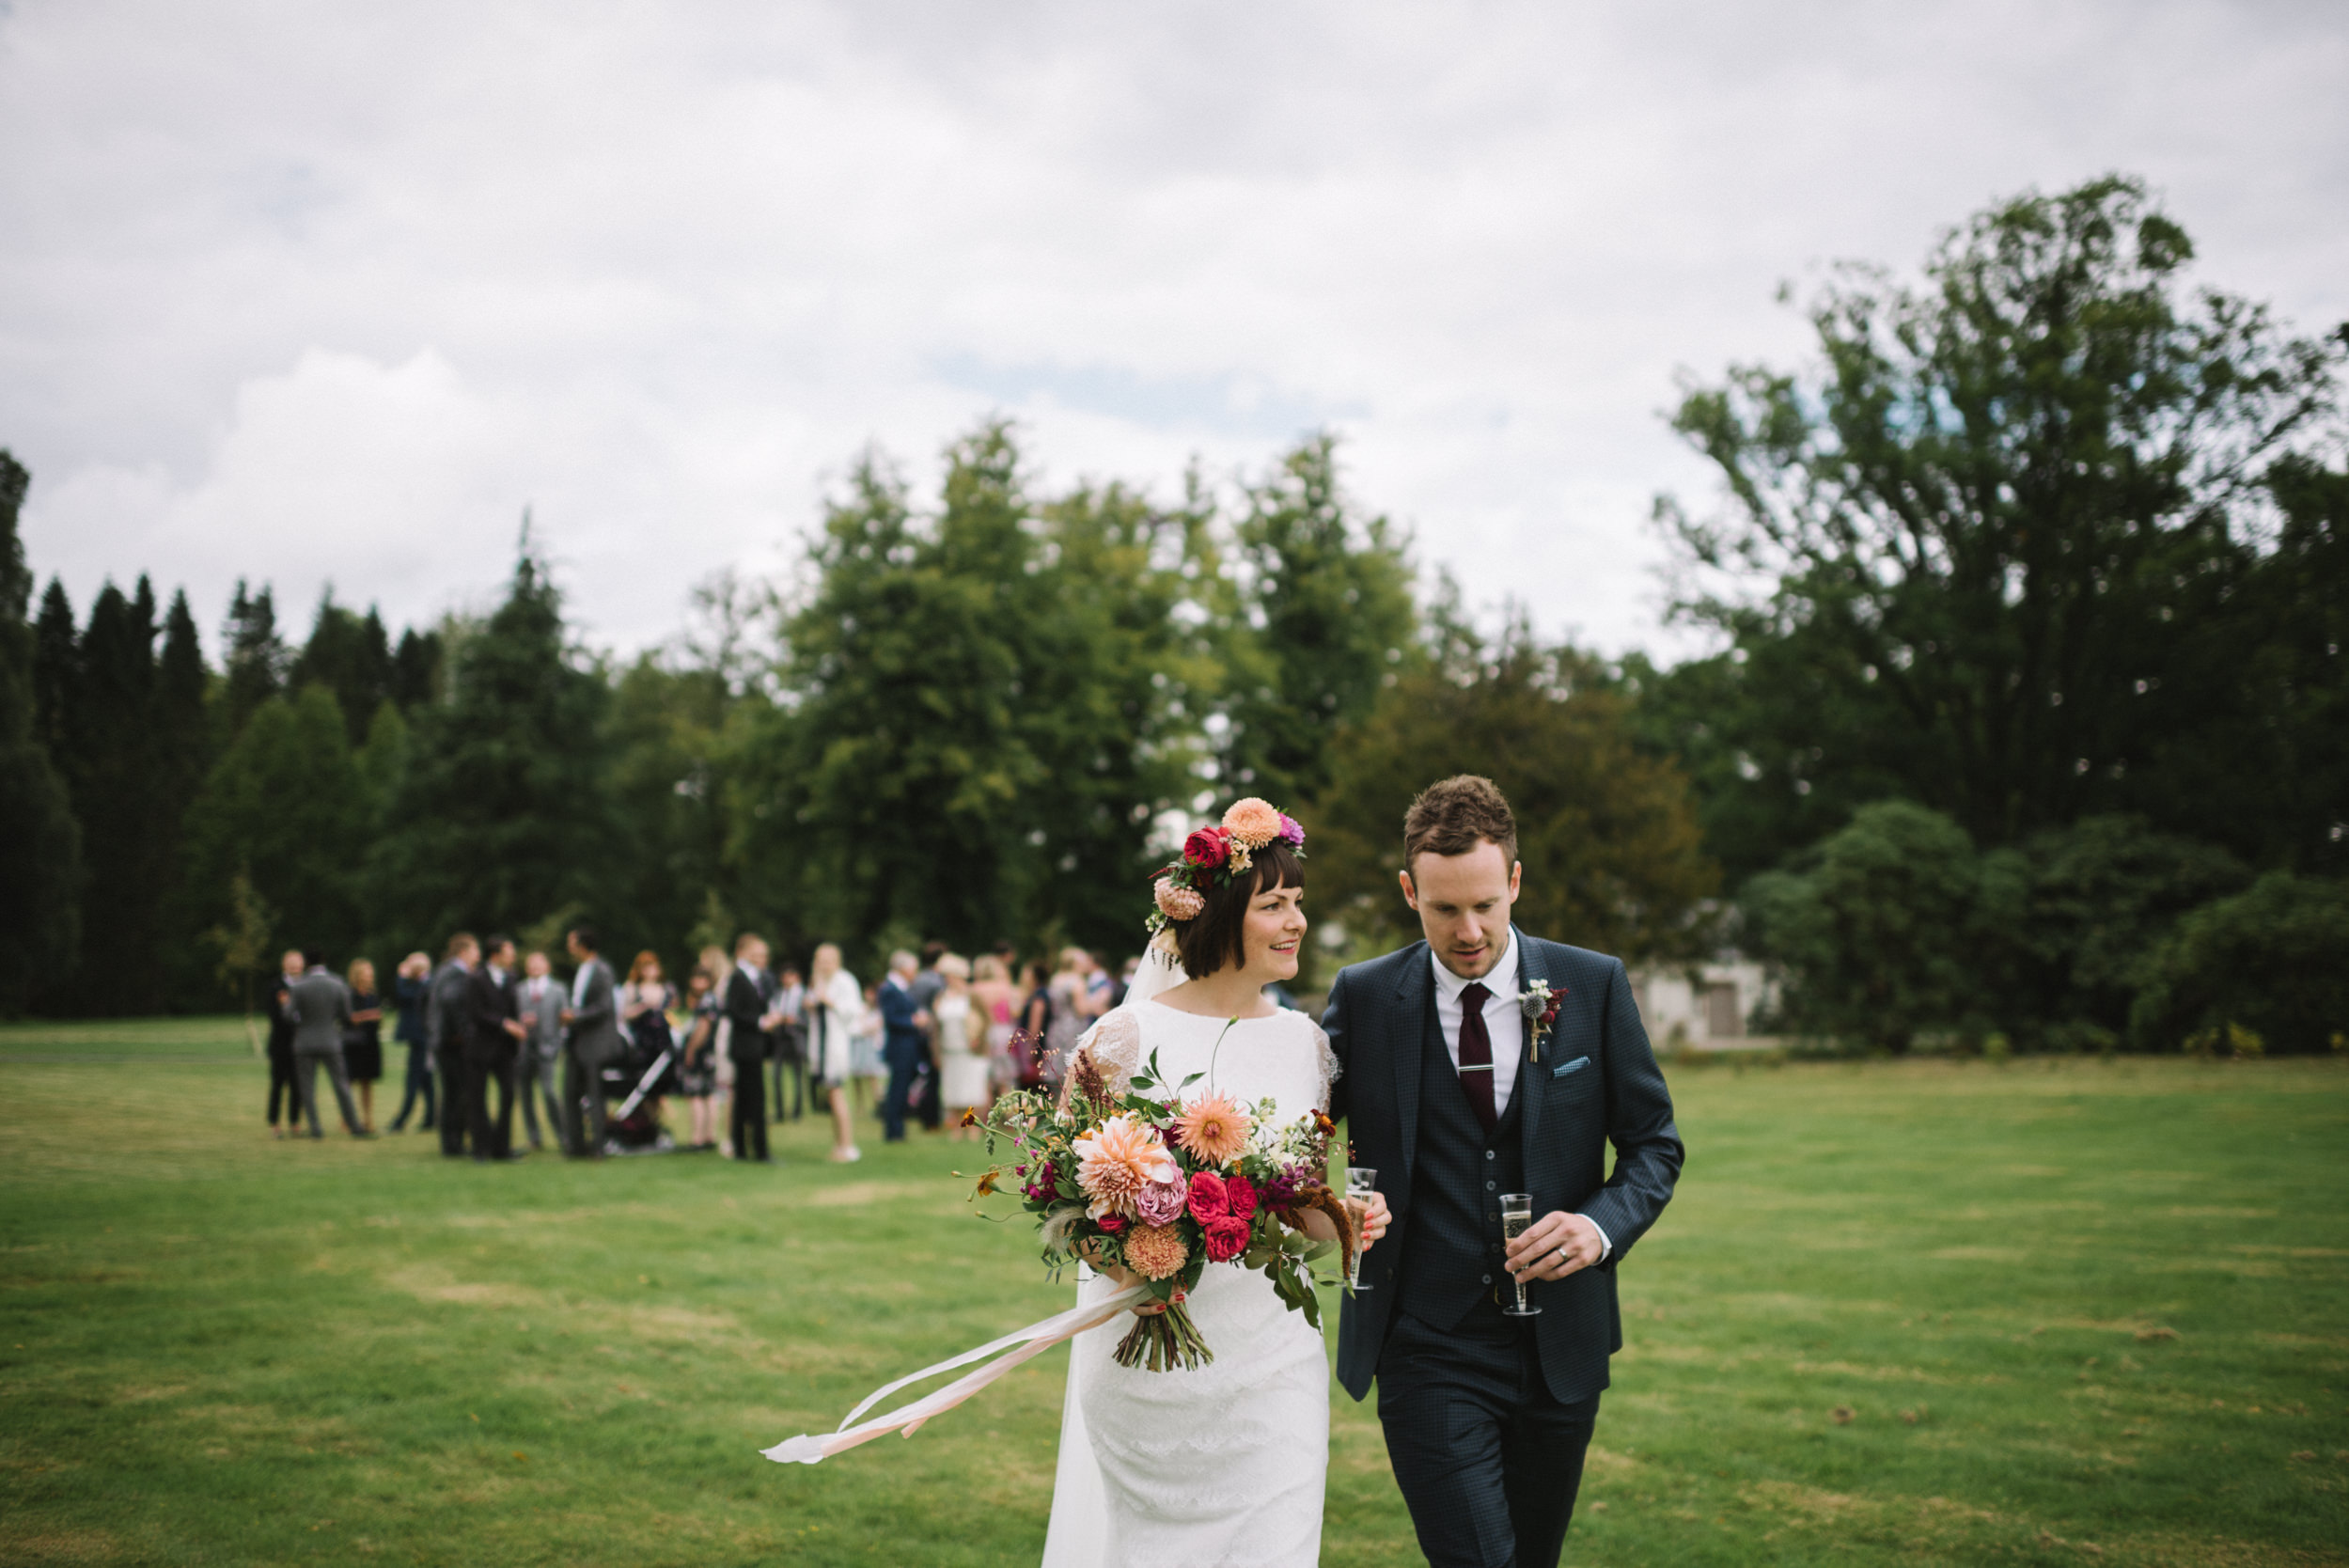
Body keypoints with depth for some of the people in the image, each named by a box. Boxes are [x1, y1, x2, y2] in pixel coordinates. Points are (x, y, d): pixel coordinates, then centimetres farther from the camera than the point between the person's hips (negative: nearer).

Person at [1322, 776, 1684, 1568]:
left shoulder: (1594, 986, -1)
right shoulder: (1362, 997, -2)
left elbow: (1653, 1140, 5)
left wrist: (1603, 1224, -15)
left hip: (1559, 1348, 2)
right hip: (1426, 1351, -2)